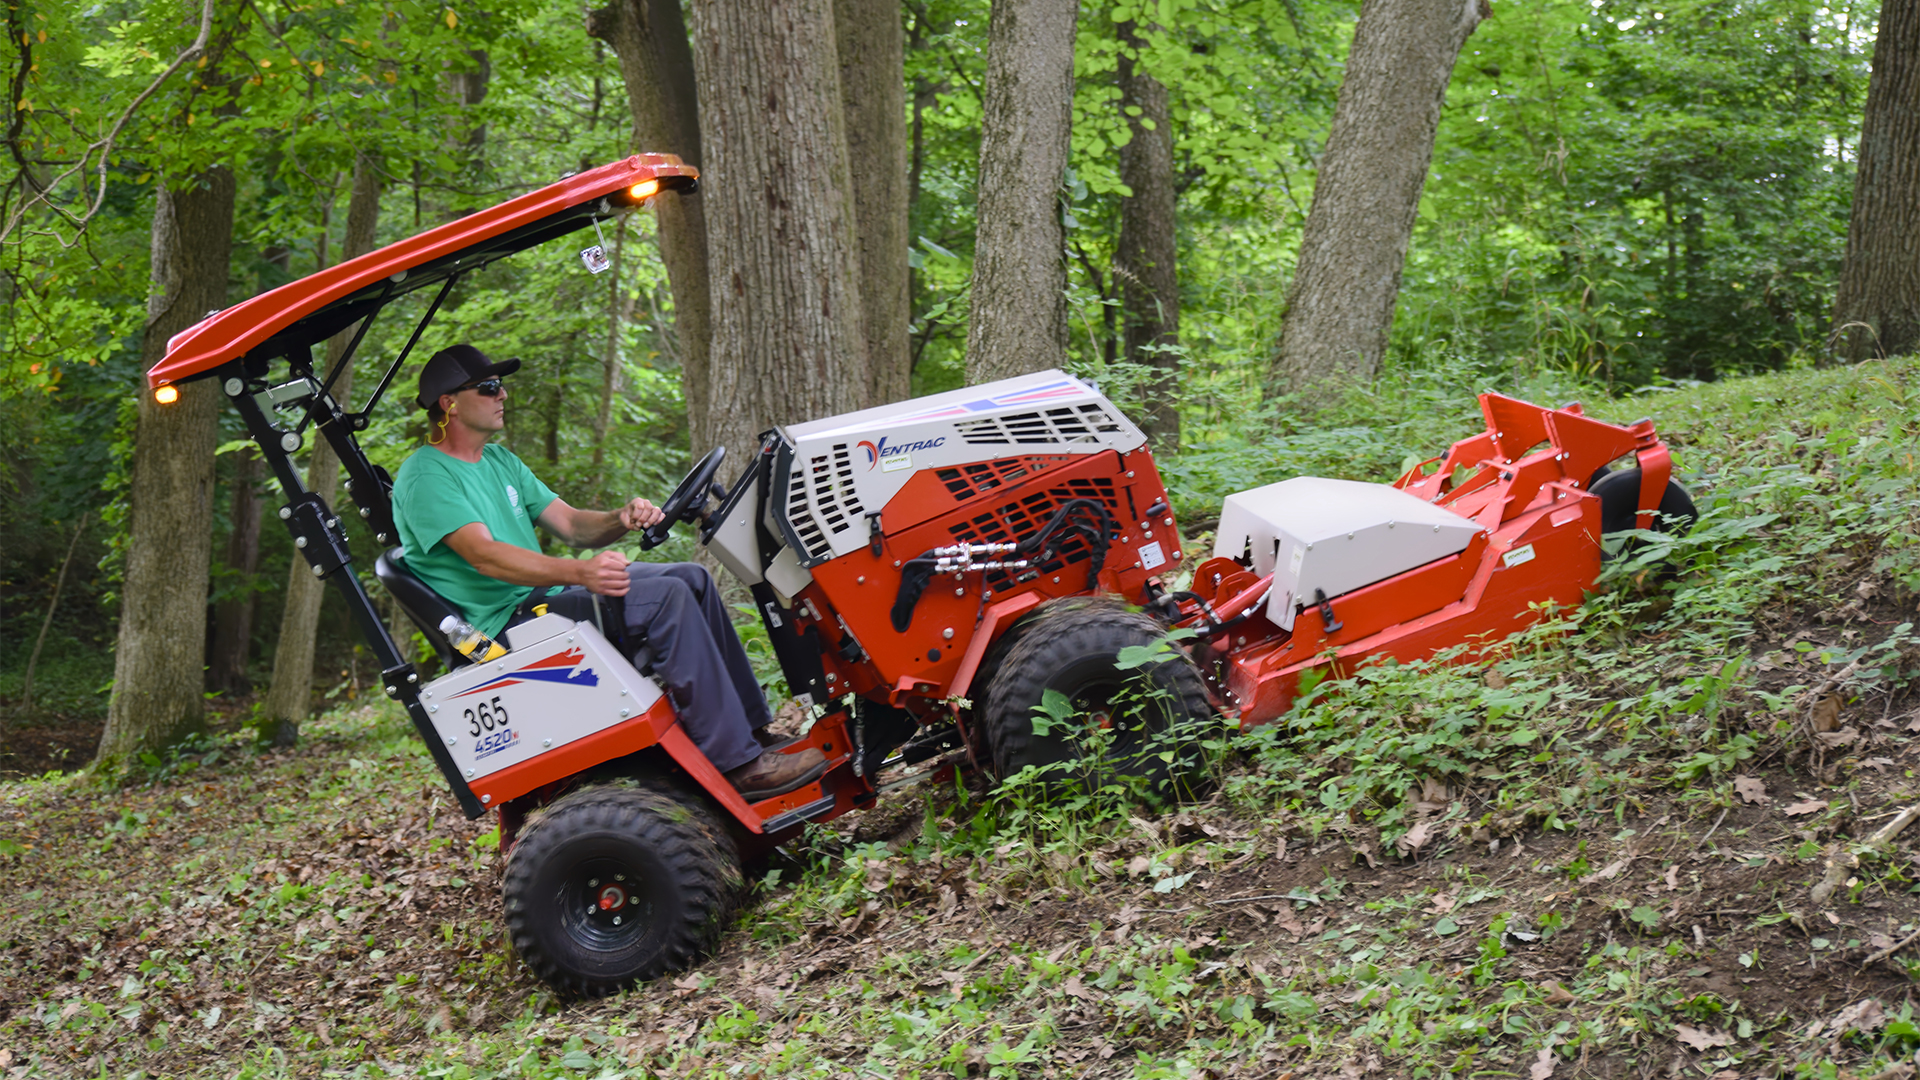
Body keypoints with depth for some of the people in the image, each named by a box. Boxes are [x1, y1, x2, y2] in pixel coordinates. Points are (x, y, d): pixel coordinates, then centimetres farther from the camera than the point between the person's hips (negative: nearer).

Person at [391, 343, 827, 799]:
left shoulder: (499, 461, 19)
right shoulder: (424, 476, -11)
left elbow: (570, 523, 15)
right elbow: (483, 555, -26)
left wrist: (621, 521, -10)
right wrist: (580, 573, -40)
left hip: (545, 595, 10)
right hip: (505, 624, -10)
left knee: (691, 579, 4)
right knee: (665, 598, -25)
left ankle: (751, 731, 3)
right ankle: (737, 762, -25)